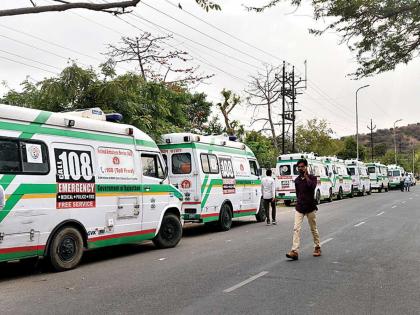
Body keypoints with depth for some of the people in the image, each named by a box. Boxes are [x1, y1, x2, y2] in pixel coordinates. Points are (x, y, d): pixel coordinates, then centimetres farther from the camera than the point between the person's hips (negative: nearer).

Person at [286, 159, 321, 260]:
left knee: (313, 228, 9)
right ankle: (295, 251, -14)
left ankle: (317, 247, 28)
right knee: (296, 228, -9)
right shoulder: (297, 180, 9)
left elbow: (312, 186, -24)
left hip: (310, 207, -3)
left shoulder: (312, 177, -3)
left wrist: (306, 176, -17)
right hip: (299, 207, 3)